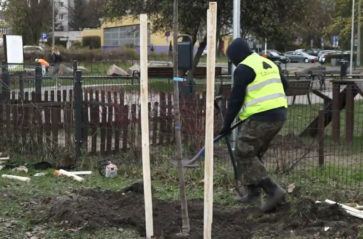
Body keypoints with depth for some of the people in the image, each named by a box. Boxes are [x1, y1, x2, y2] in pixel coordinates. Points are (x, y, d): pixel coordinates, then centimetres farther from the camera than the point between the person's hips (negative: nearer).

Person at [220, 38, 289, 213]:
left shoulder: (243, 69, -10)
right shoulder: (268, 63, 17)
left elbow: (236, 99, -11)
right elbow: (283, 85, 27)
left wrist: (227, 124, -4)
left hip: (260, 119, -9)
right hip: (279, 115, 9)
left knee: (244, 155, -2)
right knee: (254, 154, 19)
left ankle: (273, 191, -9)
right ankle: (253, 194, 22)